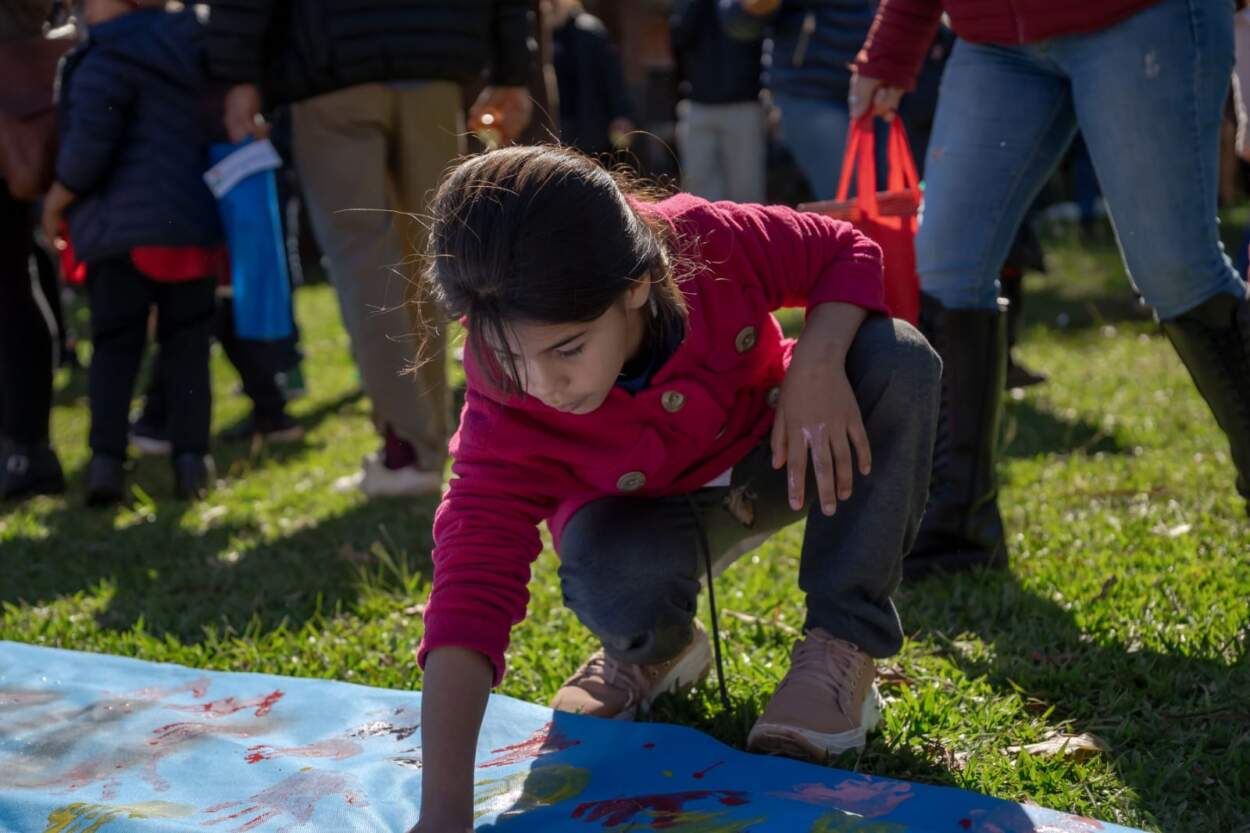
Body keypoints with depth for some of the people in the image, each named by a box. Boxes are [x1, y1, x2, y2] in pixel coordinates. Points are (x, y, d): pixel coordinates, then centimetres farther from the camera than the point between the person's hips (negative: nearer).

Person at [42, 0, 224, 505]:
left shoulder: (109, 61, -10)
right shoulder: (192, 52, 12)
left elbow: (89, 142, -17)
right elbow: (214, 129, 21)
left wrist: (58, 198, -2)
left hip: (122, 230, -5)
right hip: (191, 225, 5)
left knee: (114, 348, 3)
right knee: (186, 347, 9)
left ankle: (106, 459, -7)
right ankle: (192, 457, 0)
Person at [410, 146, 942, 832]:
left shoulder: (708, 243, -33)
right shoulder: (505, 406, -33)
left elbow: (847, 253, -14)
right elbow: (475, 580, -39)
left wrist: (817, 364, -36)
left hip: (776, 456, 2)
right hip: (649, 513, -2)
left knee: (898, 359, -28)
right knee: (614, 587, -38)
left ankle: (843, 645, -20)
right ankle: (656, 652, 2)